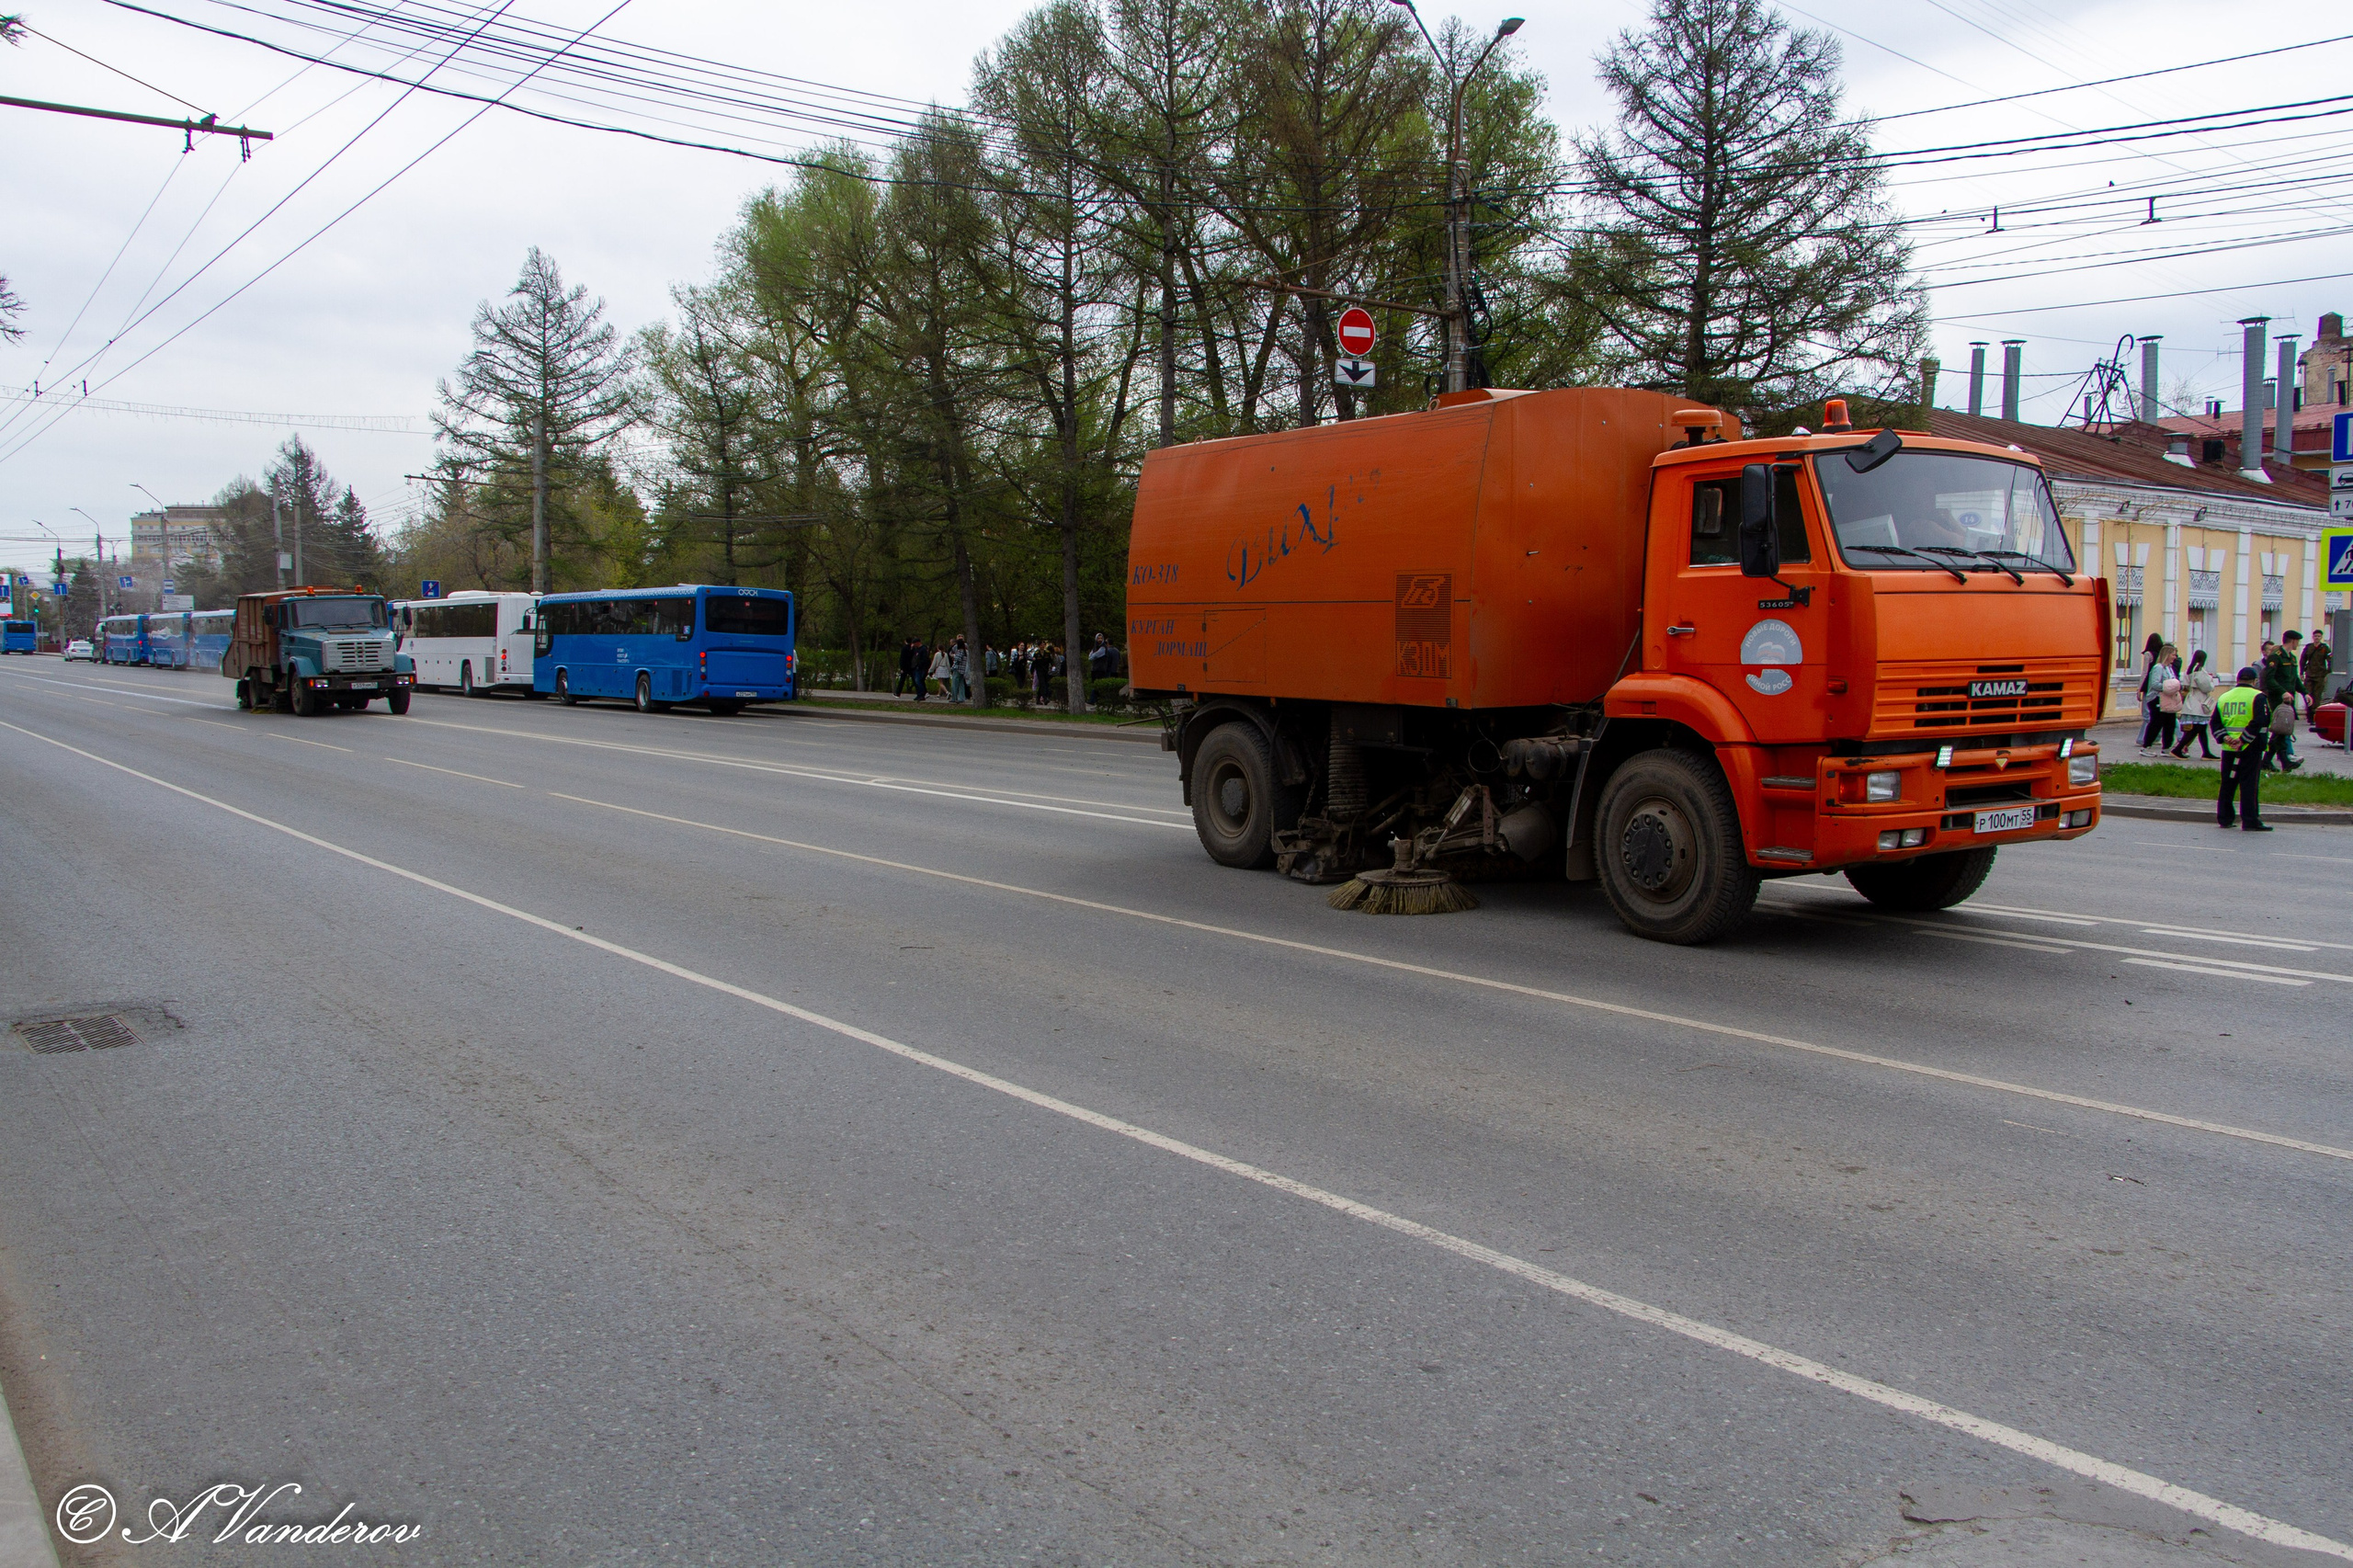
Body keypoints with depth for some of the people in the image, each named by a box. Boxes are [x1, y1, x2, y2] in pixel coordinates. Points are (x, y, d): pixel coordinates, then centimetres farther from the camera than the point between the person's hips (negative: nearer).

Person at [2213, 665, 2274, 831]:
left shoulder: (2223, 697, 12)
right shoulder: (2258, 697, -5)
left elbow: (2215, 722, 7)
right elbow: (2260, 722, -17)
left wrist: (2225, 737, -4)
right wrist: (2243, 740, -17)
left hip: (2228, 749, 5)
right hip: (2250, 749, -5)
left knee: (2227, 783, 12)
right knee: (2249, 785, -4)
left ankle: (2224, 818, 15)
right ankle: (2250, 821, -4)